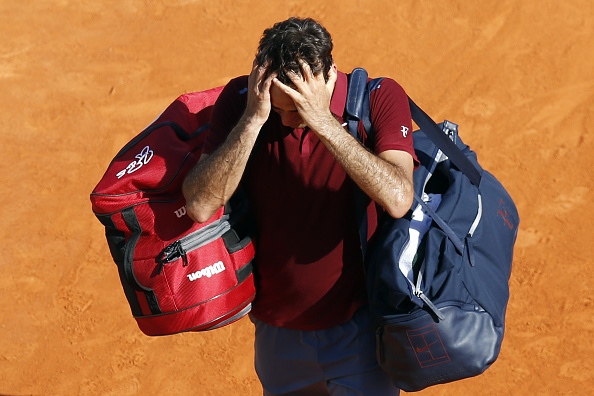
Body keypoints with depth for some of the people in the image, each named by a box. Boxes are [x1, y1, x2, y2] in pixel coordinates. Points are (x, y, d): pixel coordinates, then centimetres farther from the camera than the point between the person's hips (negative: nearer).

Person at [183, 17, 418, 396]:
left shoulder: (380, 98, -17)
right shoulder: (240, 99, -11)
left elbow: (398, 200, -32)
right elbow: (200, 206, -20)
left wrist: (323, 120, -34)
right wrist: (253, 120, -29)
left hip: (357, 321, -3)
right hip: (277, 327, 3)